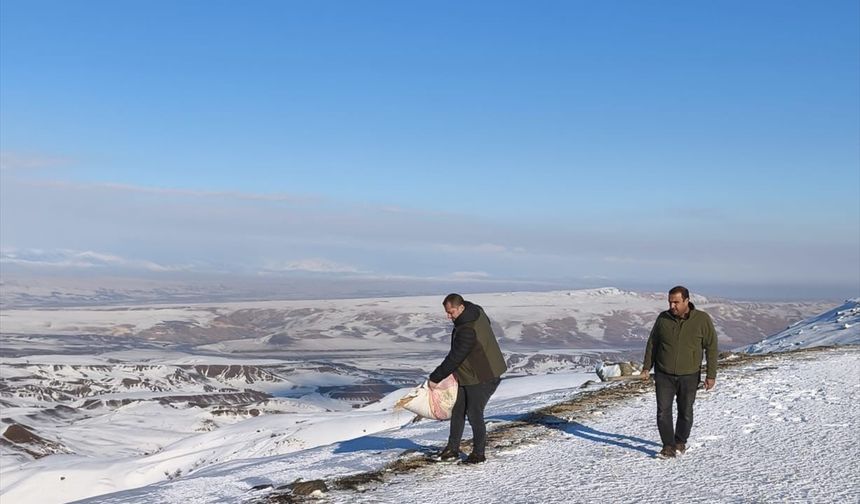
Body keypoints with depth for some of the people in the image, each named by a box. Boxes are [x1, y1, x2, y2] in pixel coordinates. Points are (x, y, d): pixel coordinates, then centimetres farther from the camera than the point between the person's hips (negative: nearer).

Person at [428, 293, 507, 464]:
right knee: (458, 410, 11)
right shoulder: (476, 311, -1)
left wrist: (435, 378, -15)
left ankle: (479, 453, 14)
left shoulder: (467, 331, -30)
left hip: (482, 378, -10)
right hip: (467, 376, 10)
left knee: (474, 414, -2)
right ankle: (452, 449, 19)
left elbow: (454, 358, -26)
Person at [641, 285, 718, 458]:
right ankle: (668, 446, 6)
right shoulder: (663, 318, -5)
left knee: (685, 412, 10)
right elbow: (652, 343, 7)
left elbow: (711, 347, -6)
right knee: (663, 411, -5)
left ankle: (680, 442, 31)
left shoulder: (702, 319, -11)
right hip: (664, 374, 1)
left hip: (689, 376, -1)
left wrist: (711, 374, -8)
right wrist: (646, 367, 5)